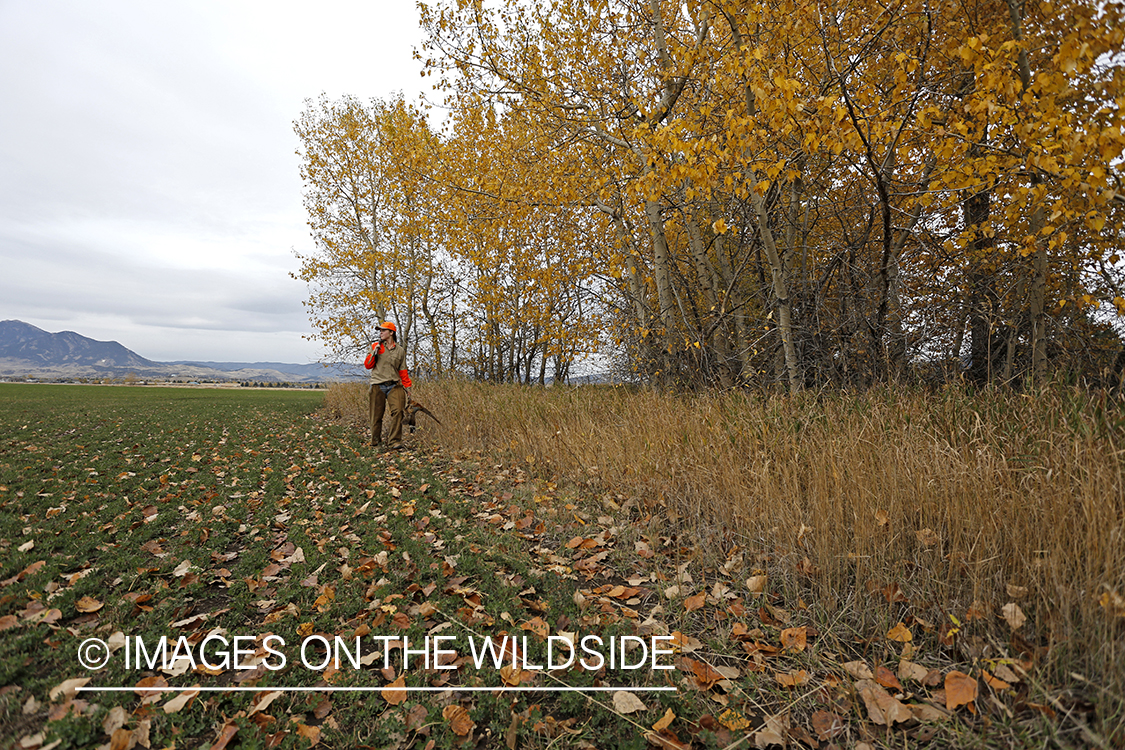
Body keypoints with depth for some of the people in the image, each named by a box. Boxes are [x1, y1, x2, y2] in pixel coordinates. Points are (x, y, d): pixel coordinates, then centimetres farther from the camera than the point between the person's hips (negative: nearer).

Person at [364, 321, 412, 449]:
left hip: (394, 386, 0)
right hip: (378, 386, 0)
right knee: (376, 415, 3)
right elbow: (367, 365, 7)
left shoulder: (400, 350, 10)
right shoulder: (376, 346, 10)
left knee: (397, 411, -17)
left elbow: (402, 371, 14)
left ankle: (395, 441, -14)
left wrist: (408, 386, 8)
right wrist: (374, 353, -7)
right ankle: (376, 441, 22)